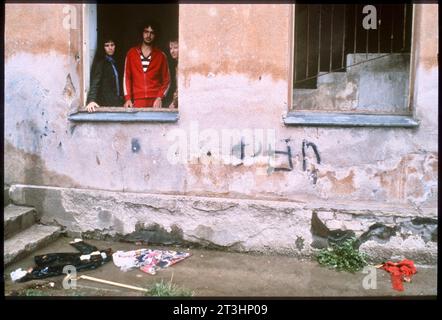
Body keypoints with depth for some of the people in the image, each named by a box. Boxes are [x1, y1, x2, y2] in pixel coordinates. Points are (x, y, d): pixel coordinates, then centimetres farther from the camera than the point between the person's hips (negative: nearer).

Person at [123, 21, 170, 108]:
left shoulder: (161, 55, 8)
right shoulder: (131, 53, 11)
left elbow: (166, 80, 8)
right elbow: (126, 77, 9)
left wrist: (160, 98, -7)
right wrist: (128, 98, -2)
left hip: (155, 102, 0)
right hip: (137, 102, 1)